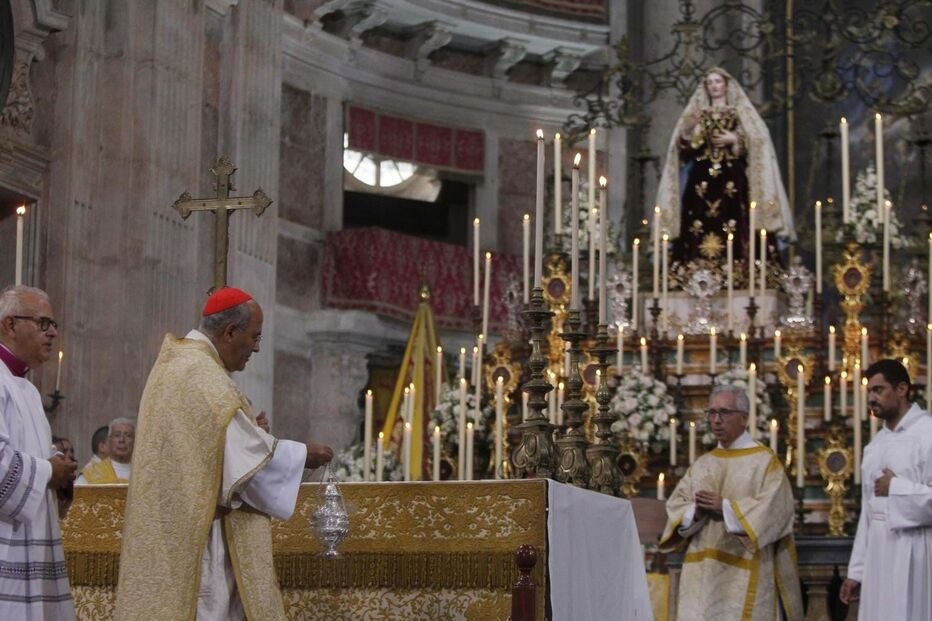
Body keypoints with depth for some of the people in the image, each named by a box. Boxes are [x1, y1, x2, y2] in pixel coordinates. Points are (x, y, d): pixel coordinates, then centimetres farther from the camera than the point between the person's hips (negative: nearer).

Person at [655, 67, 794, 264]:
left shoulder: (740, 112, 11)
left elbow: (756, 142, 3)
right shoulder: (696, 114, 16)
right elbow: (685, 147, 9)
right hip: (702, 180, 2)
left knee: (733, 229, -13)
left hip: (732, 180, -2)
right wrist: (689, 131, -9)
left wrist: (735, 140, -11)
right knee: (699, 229, -9)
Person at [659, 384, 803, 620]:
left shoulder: (765, 461, -1)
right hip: (703, 574, 5)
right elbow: (675, 506, 9)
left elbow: (775, 508, -13)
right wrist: (696, 511, -13)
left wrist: (725, 507, -16)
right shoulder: (701, 465, 16)